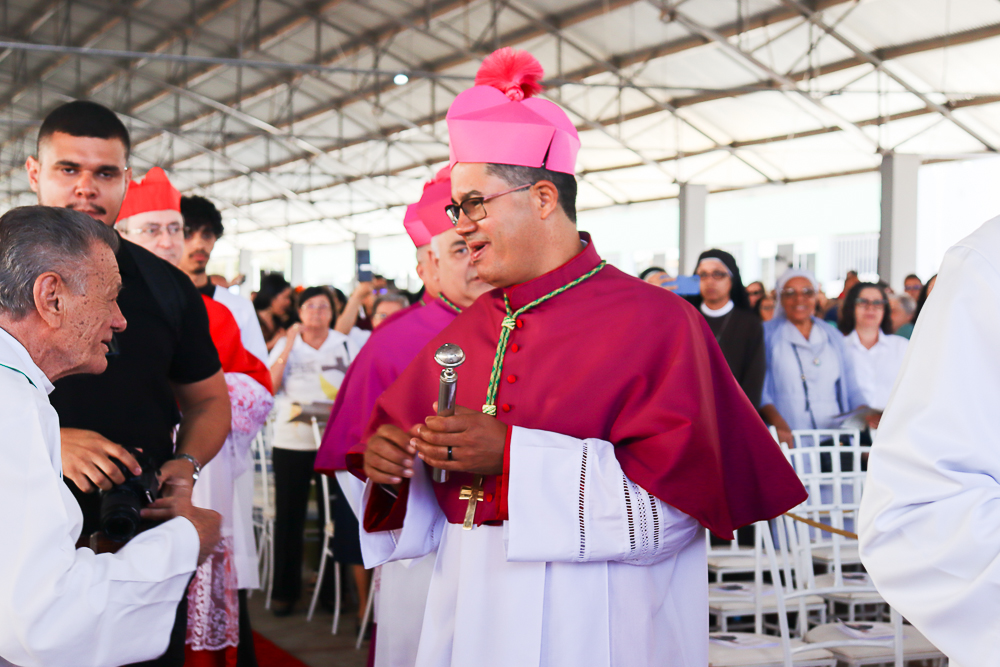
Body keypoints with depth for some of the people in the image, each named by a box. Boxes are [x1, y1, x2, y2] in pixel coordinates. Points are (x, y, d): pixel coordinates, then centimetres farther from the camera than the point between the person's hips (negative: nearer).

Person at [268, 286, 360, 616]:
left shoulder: (345, 345, 7)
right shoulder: (286, 344, 8)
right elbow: (270, 385, -4)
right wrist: (288, 347, -10)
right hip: (291, 440, 0)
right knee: (289, 515, 3)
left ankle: (333, 588, 13)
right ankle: (285, 590, 11)